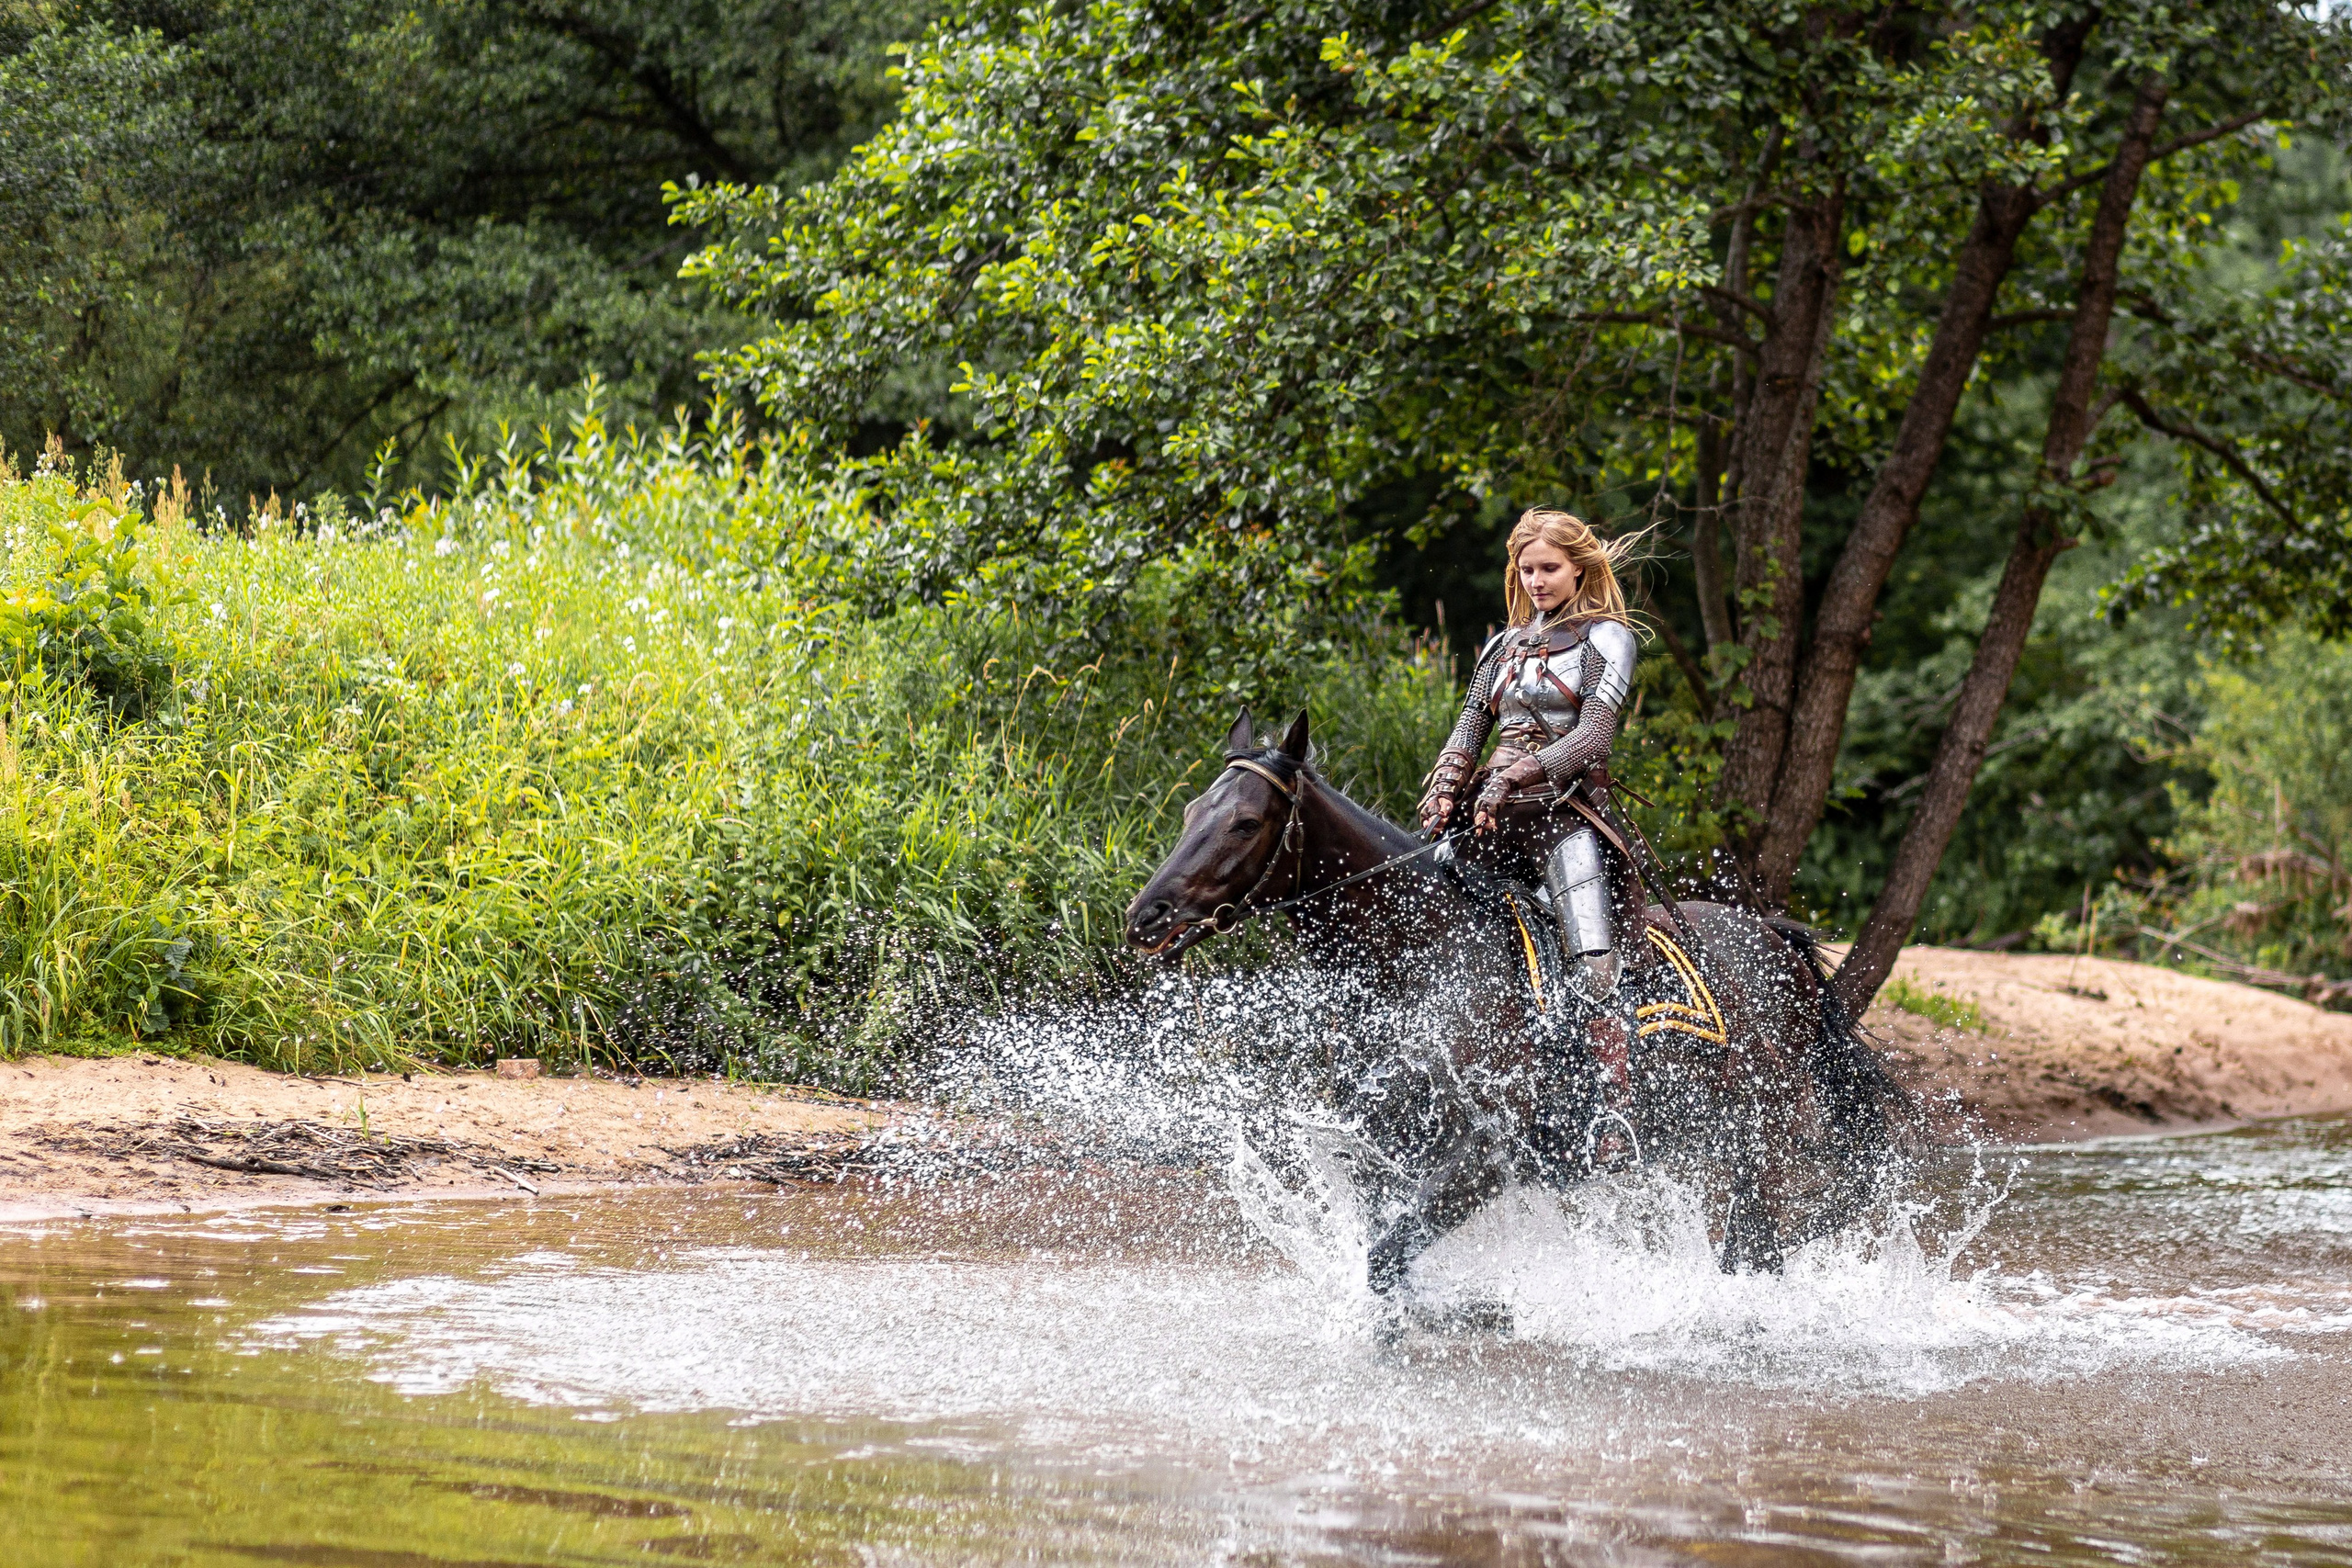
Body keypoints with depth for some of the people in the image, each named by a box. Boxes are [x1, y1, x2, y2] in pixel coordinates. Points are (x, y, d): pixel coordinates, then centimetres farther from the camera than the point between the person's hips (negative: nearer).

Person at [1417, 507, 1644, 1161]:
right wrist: (1443, 791, -7)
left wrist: (1513, 779, -21)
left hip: (1565, 814, -6)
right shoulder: (1504, 646, 22)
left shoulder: (1606, 638, 4)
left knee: (1595, 967, -21)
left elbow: (1593, 736, -9)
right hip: (1491, 819, 6)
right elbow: (1469, 729, 14)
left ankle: (1617, 1119, -31)